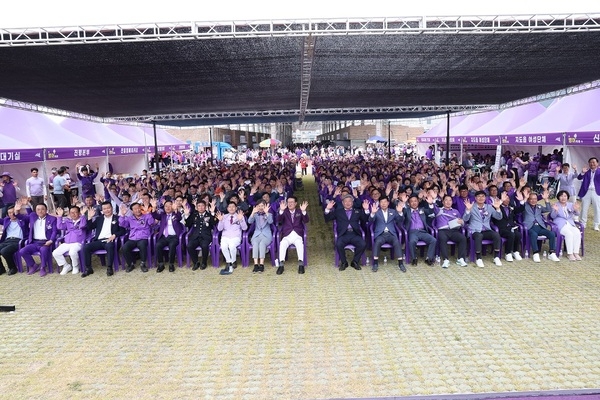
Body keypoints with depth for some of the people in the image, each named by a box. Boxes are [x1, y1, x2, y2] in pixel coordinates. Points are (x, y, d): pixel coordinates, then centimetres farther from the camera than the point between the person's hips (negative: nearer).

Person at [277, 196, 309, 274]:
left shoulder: (299, 212, 13)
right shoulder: (284, 212, 12)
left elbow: (306, 221, -3)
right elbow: (279, 220, -6)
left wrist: (304, 211, -22)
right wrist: (281, 210, -23)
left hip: (297, 235, 0)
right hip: (287, 236, 0)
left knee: (300, 244, -33)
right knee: (282, 244, -31)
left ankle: (301, 265, -33)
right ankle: (281, 265, -33)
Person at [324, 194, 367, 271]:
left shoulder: (358, 211, 21)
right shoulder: (338, 211, 18)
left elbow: (365, 220, 9)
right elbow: (327, 219, 10)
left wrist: (366, 210, -6)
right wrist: (328, 209, -6)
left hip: (355, 234, 1)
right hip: (343, 234, -1)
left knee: (363, 244, -28)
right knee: (338, 244, -32)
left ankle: (355, 261, -3)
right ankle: (344, 262, -6)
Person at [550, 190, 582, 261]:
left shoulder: (570, 205, 17)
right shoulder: (555, 205, 5)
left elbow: (577, 214, 4)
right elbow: (553, 216, -6)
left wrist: (576, 210, -18)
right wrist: (555, 211, -27)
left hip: (570, 224, 4)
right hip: (560, 225, -4)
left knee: (577, 233, -26)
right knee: (569, 233, -31)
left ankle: (576, 253, -22)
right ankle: (570, 254, -25)